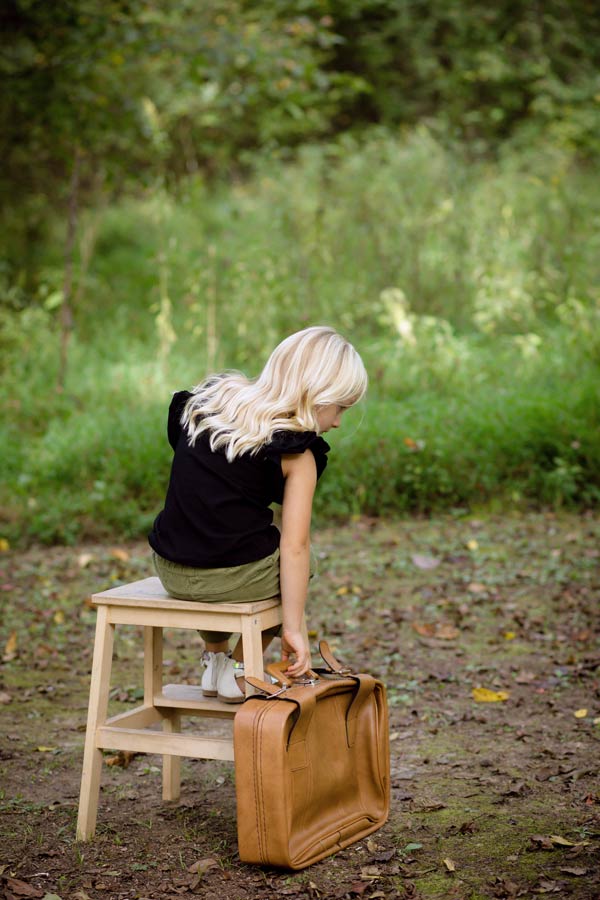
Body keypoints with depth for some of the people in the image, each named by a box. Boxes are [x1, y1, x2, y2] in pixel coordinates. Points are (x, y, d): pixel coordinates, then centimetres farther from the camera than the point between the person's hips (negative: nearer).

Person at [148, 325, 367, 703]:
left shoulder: (210, 400, 7)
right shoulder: (297, 455, -11)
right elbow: (294, 549, -14)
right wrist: (293, 627, -9)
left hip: (171, 571, 6)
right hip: (234, 577, -6)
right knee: (299, 564, 26)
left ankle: (215, 659, 41)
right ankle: (240, 672, 24)